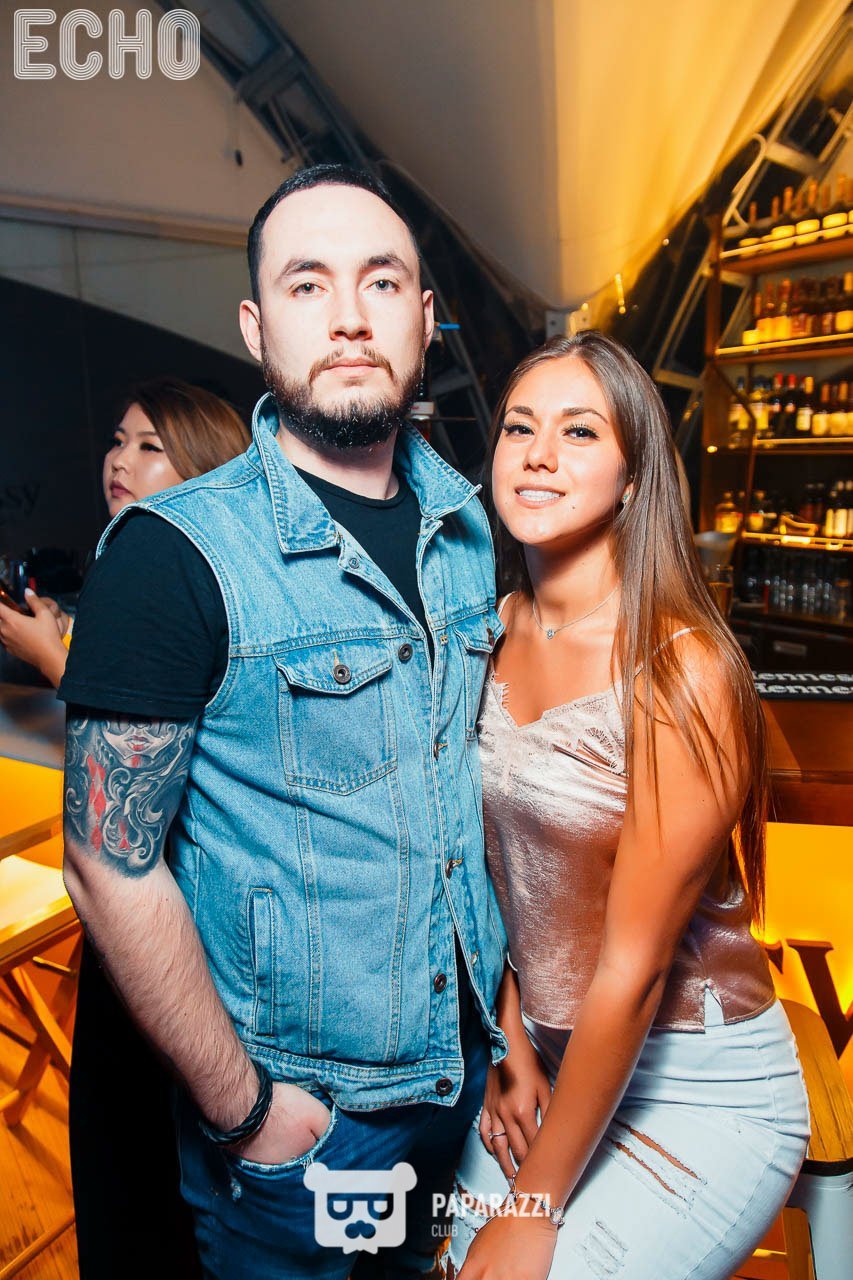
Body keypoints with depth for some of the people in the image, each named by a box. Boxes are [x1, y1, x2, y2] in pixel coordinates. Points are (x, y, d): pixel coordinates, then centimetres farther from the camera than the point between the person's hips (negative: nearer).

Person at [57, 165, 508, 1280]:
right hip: (288, 1104, -5)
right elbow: (112, 867, -18)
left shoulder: (469, 529, -1)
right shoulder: (174, 556, -20)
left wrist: (504, 1014, 8)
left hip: (467, 1062, 6)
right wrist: (243, 1109, -12)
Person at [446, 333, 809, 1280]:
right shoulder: (489, 633, -4)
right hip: (543, 1052, 5)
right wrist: (510, 1054, 1)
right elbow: (483, 857, 3)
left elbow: (633, 968, -21)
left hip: (697, 1090, -5)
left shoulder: (684, 670, -24)